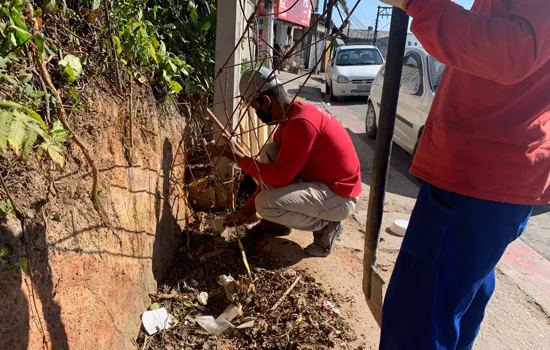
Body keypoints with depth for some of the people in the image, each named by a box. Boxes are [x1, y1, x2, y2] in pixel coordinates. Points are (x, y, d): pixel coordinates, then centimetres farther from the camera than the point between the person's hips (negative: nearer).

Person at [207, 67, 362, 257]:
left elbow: (278, 178, -26)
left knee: (266, 204, -23)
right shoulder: (289, 117, 6)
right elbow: (274, 170, 11)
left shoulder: (301, 122, -27)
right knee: (269, 152, 1)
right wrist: (248, 209, 11)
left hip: (338, 196, -9)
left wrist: (235, 155, -20)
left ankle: (327, 225, -1)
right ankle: (277, 221, 9)